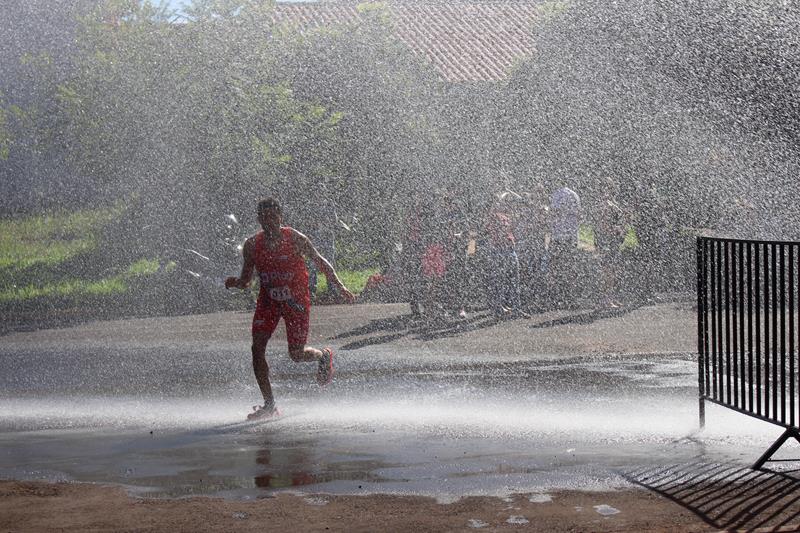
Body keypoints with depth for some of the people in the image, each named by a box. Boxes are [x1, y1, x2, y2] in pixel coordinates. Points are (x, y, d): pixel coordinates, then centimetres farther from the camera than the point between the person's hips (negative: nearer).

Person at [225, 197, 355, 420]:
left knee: (297, 354, -3)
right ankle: (269, 404, -4)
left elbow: (320, 262, 0)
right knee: (257, 347, -13)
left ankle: (324, 356, 34)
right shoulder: (252, 245, -4)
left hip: (296, 300, -3)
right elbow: (245, 280, 5)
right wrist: (234, 282, -18)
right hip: (268, 300, 3)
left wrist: (340, 287, -5)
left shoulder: (295, 239, -12)